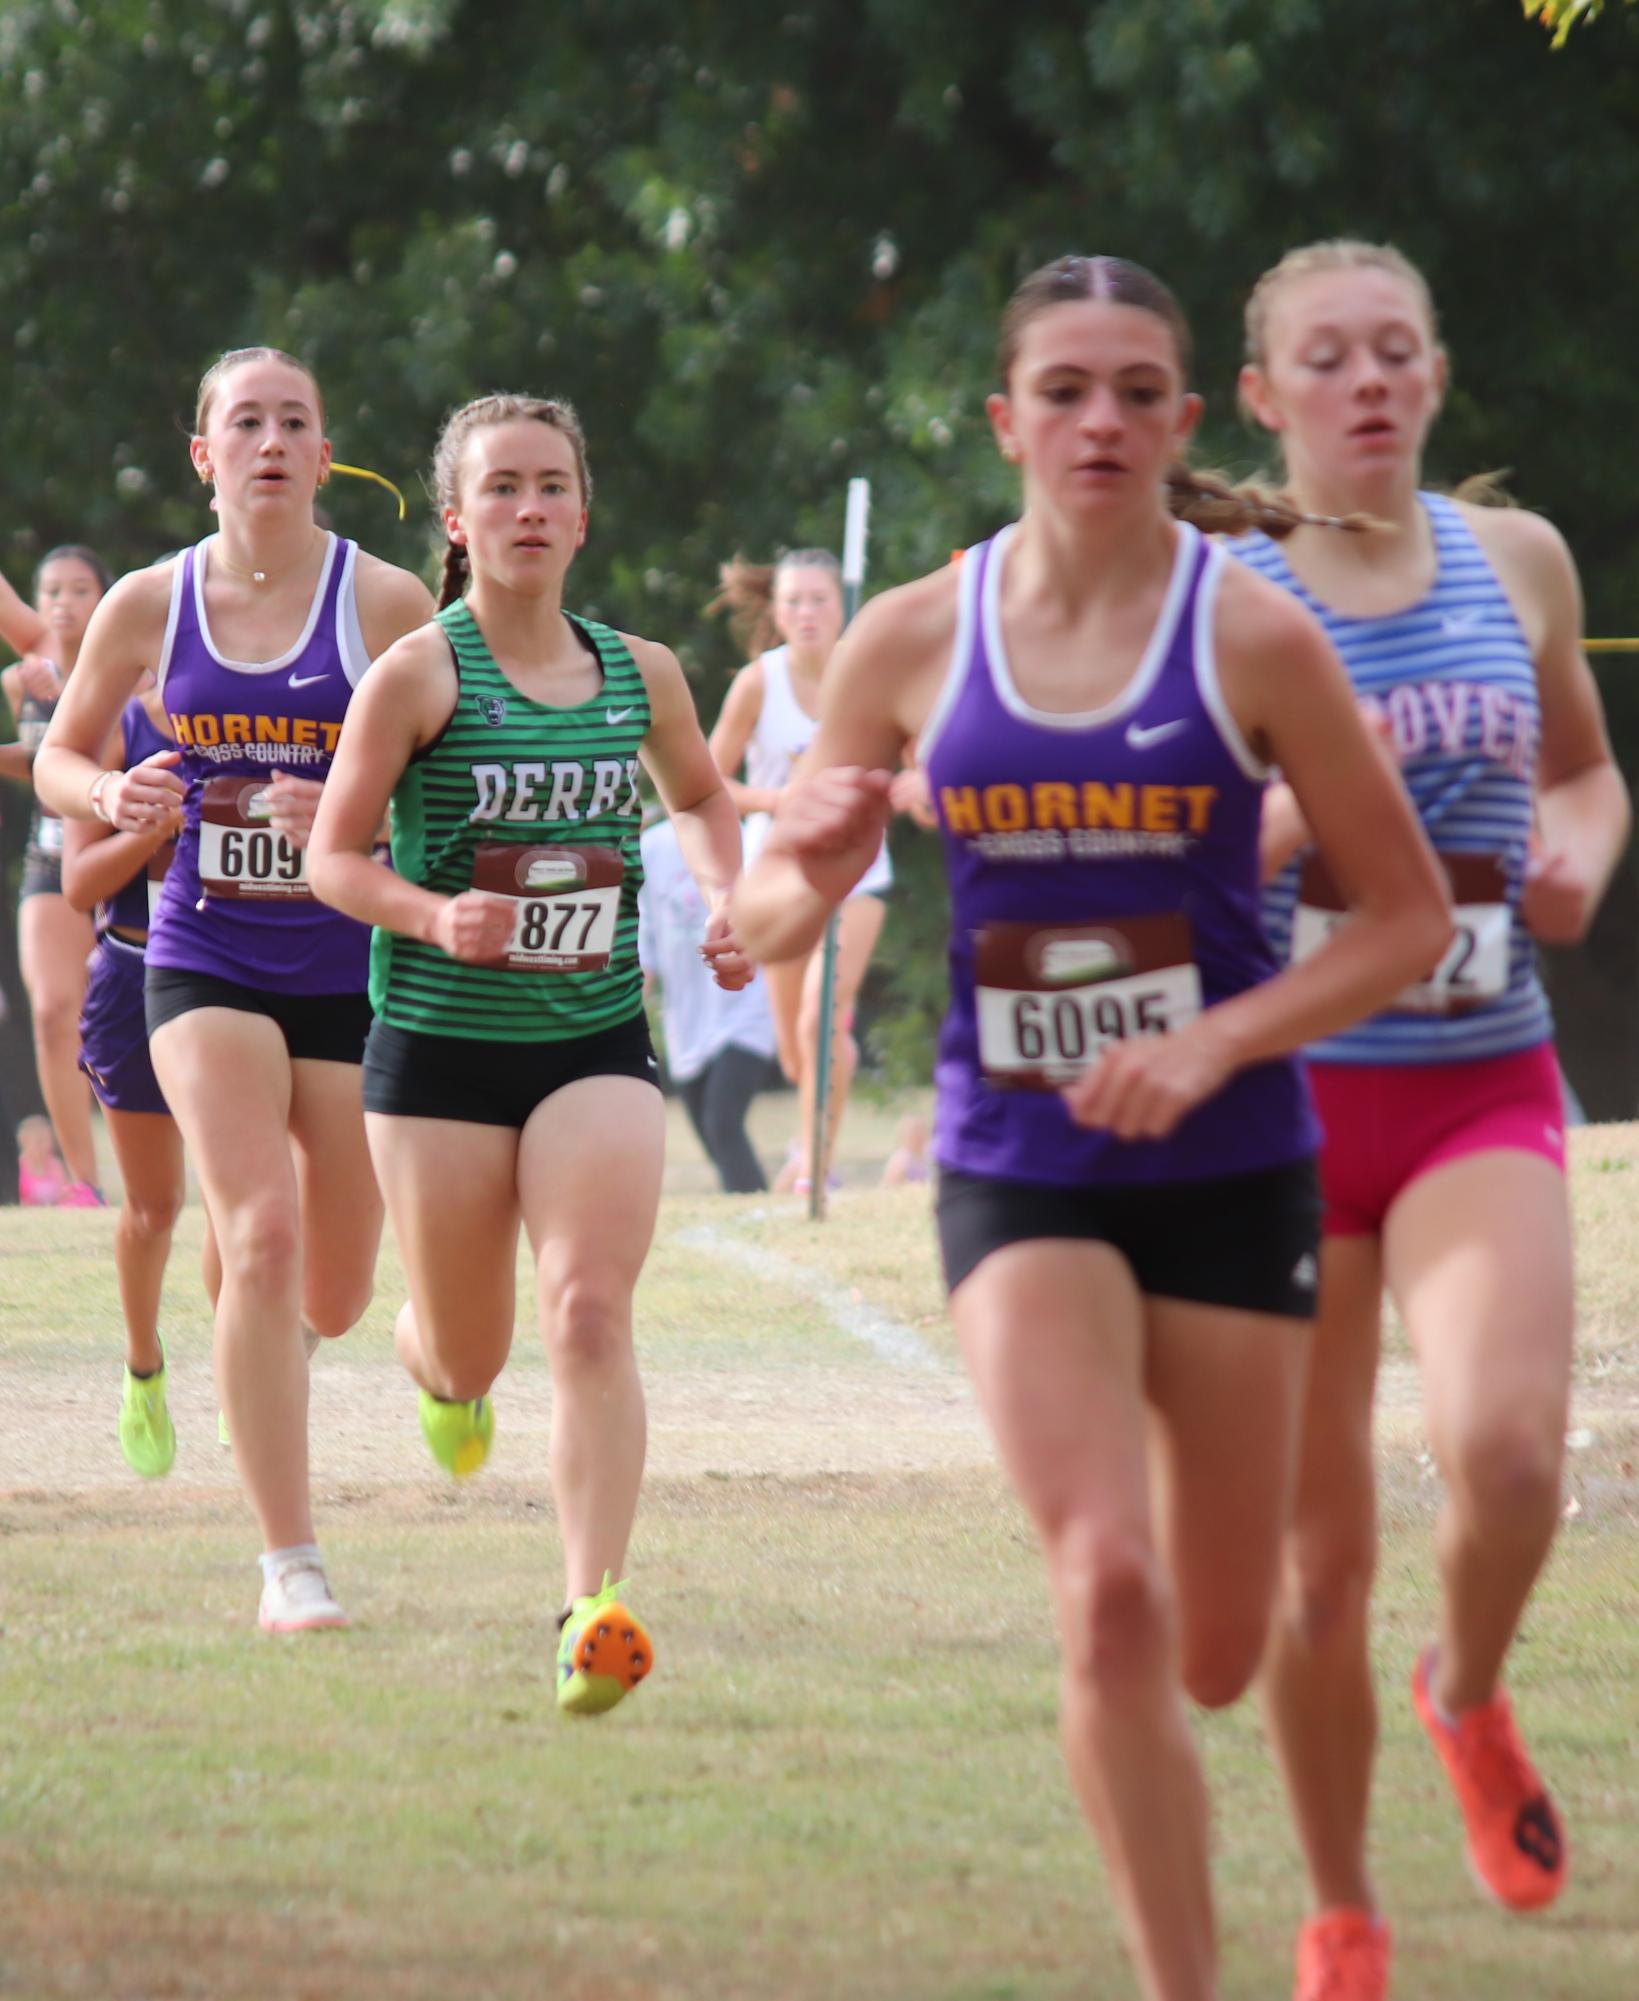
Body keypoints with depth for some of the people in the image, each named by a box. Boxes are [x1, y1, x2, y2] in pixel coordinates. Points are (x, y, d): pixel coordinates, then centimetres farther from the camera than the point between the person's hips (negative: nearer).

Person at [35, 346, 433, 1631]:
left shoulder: (384, 601, -4)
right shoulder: (150, 606, 2)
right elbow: (59, 756, 14)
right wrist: (111, 797, -9)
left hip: (352, 967, 0)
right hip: (205, 964, 0)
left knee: (335, 1294, 9)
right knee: (260, 1236, -19)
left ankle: (273, 1351, 49)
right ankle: (291, 1565, -16)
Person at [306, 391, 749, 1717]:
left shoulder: (641, 675, 4)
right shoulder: (420, 674, -7)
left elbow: (703, 798, 24)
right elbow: (334, 856, -4)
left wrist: (725, 905, 6)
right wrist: (433, 916, -22)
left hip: (597, 1044, 2)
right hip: (442, 1046, -1)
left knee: (591, 1311, -19)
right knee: (468, 1360, 10)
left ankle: (593, 1610, -24)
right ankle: (439, 1374, 49)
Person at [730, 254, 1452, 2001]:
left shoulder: (1252, 636, -7)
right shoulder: (913, 641, -1)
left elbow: (1408, 918, -2)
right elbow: (769, 921, 6)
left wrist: (1215, 1043, -16)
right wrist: (805, 865, -18)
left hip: (1228, 1172, 0)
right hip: (1019, 1176, 0)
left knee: (1215, 1656, 8)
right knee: (1110, 1595, -20)